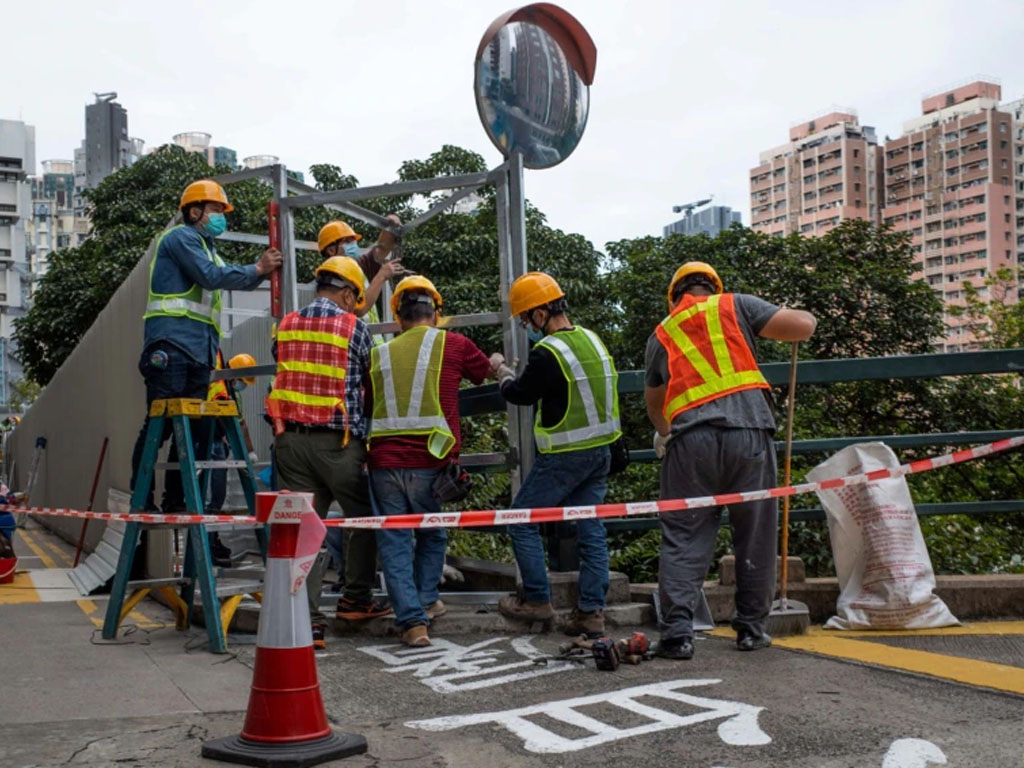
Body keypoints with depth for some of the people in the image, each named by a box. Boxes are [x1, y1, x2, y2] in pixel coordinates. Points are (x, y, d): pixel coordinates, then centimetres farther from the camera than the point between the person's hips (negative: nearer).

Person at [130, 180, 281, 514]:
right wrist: (257, 269, -4)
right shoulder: (180, 237, 1)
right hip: (171, 344, -9)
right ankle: (141, 497, -6)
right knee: (160, 422, -10)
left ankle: (176, 499, 8)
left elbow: (234, 281, 24)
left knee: (192, 427, 5)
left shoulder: (206, 248, 29)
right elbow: (211, 277, -10)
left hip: (198, 350, 9)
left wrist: (263, 268, 8)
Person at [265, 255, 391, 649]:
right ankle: (356, 598, 22)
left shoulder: (286, 325, 10)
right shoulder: (353, 326, -3)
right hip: (338, 440, -4)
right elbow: (374, 382, 5)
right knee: (363, 517, 15)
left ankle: (306, 618, 0)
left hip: (290, 437, 4)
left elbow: (282, 373, 14)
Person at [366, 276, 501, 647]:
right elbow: (489, 372, 24)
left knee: (394, 541, 8)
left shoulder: (379, 355, 12)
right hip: (430, 462, -1)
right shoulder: (453, 345, 5)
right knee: (432, 534, 22)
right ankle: (425, 600, 25)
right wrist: (498, 362, 46)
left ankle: (412, 620, 1)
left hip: (383, 460, 1)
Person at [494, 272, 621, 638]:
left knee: (522, 521, 7)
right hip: (600, 450, 8)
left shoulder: (548, 353, -18)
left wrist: (503, 374, 17)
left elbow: (521, 394, -5)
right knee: (591, 530, 9)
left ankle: (537, 600, 13)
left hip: (564, 456, -8)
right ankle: (591, 611, 10)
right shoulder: (592, 339, 6)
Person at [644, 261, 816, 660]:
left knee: (683, 538, 5)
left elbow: (653, 403, 32)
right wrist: (805, 316, 29)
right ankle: (751, 629, 18)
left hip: (690, 440, 1)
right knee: (755, 536, 11)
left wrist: (663, 433, 53)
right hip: (749, 432, -1)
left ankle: (677, 631, -5)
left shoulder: (661, 335, 21)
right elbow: (802, 326, 5)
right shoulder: (734, 306, 13)